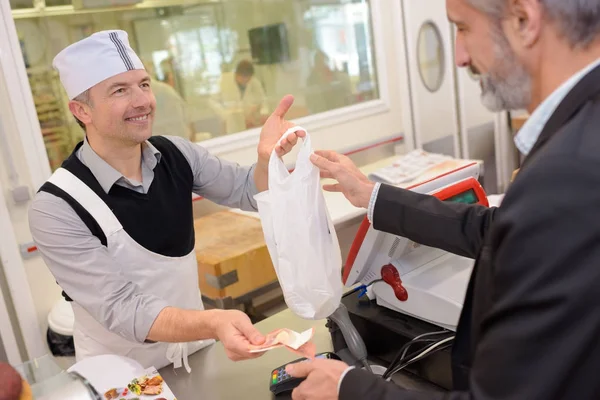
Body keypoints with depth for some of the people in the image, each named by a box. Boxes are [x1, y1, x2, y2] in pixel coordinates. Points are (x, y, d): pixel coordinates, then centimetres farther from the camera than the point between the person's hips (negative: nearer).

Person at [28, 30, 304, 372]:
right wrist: (214, 323, -44)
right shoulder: (57, 207, -23)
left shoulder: (176, 155, -8)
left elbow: (250, 193, -1)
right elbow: (121, 310, -28)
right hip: (121, 374, -4)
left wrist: (267, 158, -23)